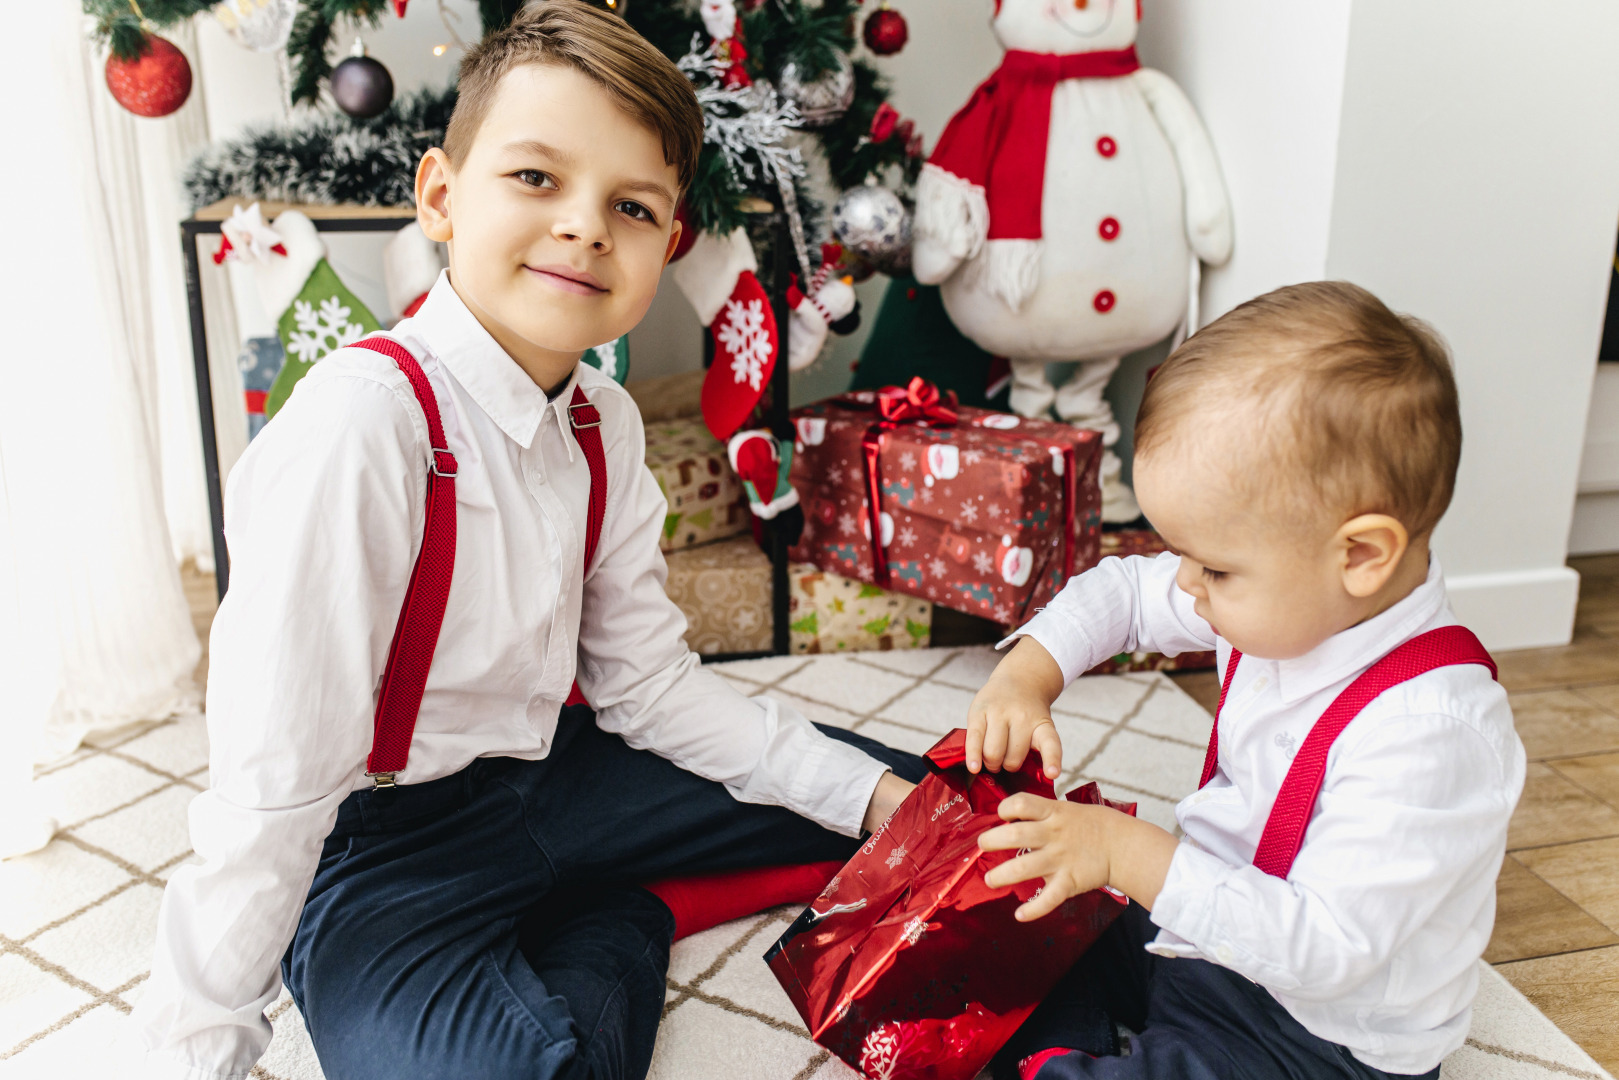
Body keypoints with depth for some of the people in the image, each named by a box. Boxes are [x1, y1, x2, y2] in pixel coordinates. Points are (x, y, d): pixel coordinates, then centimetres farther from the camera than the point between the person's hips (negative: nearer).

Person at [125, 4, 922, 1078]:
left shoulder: (605, 424, -4)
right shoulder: (361, 423, -27)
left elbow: (649, 680, 2)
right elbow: (272, 794, -25)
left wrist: (877, 796, -2)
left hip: (548, 773, 6)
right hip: (379, 846, -5)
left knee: (908, 804, 8)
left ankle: (612, 916, 12)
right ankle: (614, 916, -4)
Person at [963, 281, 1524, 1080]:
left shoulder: (1428, 729, -32)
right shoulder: (1288, 597, -9)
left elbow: (1322, 949, -32)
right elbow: (1123, 591, 5)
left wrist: (1129, 854, -33)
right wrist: (1026, 675, -10)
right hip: (1208, 933, 8)